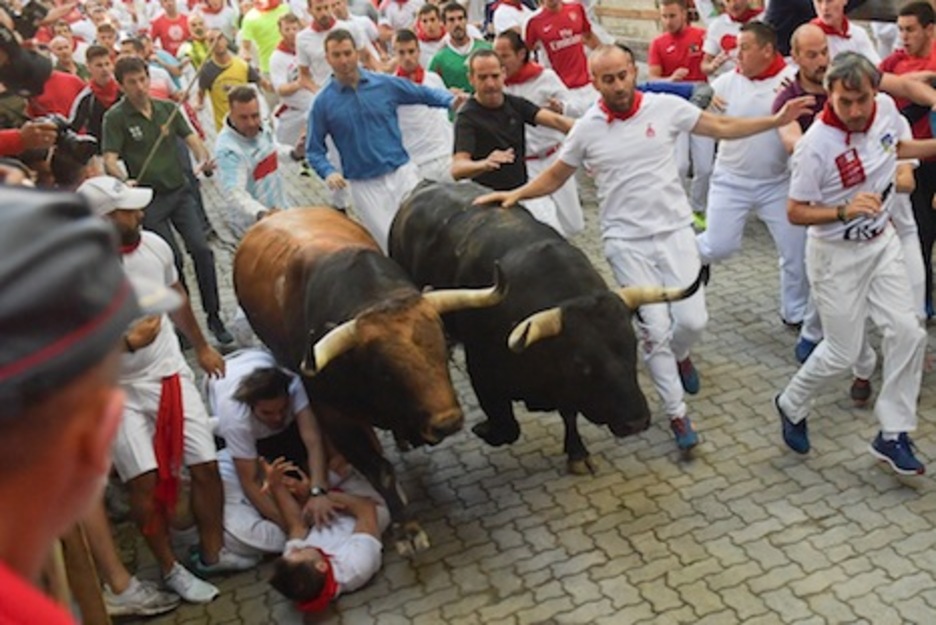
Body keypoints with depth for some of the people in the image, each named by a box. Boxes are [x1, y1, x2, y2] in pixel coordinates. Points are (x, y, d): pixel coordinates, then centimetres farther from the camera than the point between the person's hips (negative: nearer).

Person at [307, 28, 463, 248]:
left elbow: (423, 93, 12)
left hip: (402, 173, 2)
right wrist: (328, 173, -17)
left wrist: (452, 100, -7)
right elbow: (314, 150, 2)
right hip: (365, 186, -1)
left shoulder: (385, 83, 2)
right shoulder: (323, 102, -2)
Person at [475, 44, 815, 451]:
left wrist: (778, 120, 0)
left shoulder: (666, 107, -2)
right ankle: (677, 414, 16)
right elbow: (555, 177, 8)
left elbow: (723, 128, 6)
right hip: (627, 242, -1)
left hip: (675, 231, 1)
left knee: (693, 321, -1)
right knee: (656, 330, -2)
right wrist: (515, 194, -6)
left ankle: (679, 356, 38)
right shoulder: (587, 128, -3)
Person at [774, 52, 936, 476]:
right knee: (842, 353, 1)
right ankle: (791, 405, 29)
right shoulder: (816, 145, -27)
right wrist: (846, 211, -33)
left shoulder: (886, 108, -7)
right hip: (837, 254, -6)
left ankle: (893, 435, 16)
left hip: (882, 243, 6)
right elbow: (795, 213, -20)